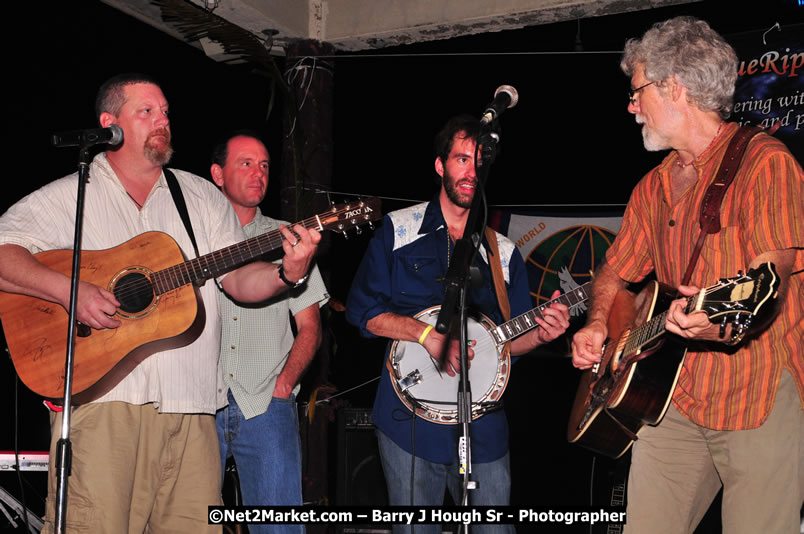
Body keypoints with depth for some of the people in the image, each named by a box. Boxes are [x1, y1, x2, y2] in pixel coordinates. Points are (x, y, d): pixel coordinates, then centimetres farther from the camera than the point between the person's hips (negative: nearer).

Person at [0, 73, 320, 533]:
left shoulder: (203, 196, 17)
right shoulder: (68, 197, 4)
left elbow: (240, 280, 13)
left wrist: (288, 273, -8)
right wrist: (70, 290, -20)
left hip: (191, 408, 4)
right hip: (102, 404, -3)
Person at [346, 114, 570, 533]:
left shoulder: (504, 254, 12)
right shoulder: (398, 230, 4)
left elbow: (509, 342, 12)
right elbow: (362, 310, -2)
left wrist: (541, 333, -10)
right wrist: (428, 334, -16)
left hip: (483, 425, 2)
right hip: (410, 416, -2)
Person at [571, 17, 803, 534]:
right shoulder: (653, 188, 17)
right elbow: (615, 272, 25)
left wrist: (728, 324, -37)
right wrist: (598, 326, 5)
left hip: (760, 396, -6)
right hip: (674, 398, 7)